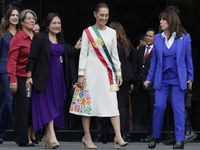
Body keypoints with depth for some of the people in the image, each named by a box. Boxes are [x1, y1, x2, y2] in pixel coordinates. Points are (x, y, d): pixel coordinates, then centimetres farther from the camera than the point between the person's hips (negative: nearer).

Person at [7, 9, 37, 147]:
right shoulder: (18, 38, -5)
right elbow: (12, 59, -10)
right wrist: (13, 79, -16)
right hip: (21, 77, -5)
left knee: (33, 107, 4)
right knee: (23, 107, -3)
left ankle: (29, 137, 14)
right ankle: (23, 139, 3)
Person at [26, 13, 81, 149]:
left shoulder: (59, 39, 16)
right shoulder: (40, 38, -6)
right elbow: (32, 58, -8)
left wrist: (76, 48, 18)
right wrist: (29, 76, -12)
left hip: (58, 78, 7)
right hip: (45, 78, -7)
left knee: (55, 106, 7)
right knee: (47, 106, -12)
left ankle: (47, 137, 15)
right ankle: (52, 136, -19)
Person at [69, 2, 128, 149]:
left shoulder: (112, 32, 10)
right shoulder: (88, 32, 1)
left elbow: (115, 54, 13)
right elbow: (83, 54, 0)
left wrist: (119, 73, 8)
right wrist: (81, 75, -6)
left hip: (107, 71, 2)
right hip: (91, 70, -2)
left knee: (113, 102, -8)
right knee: (88, 102, 1)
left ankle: (118, 136, -13)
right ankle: (87, 137, 10)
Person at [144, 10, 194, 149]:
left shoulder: (184, 38, -1)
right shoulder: (157, 38, 5)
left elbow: (188, 58, 3)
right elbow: (154, 60, 9)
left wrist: (190, 77, -1)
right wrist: (149, 79, 8)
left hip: (178, 79, -2)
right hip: (162, 79, 2)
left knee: (178, 107, -3)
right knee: (159, 106, -3)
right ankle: (155, 137, 12)